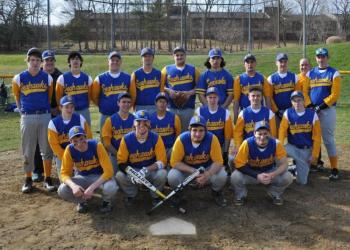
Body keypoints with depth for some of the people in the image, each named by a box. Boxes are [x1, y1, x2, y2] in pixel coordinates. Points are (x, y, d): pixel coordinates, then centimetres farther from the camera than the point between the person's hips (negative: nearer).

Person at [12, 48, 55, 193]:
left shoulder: (47, 78, 3)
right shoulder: (19, 78, 1)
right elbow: (17, 99, 14)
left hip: (45, 116, 1)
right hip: (27, 117, 0)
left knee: (47, 149, 3)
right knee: (28, 151, 5)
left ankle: (47, 179, 13)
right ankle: (28, 180, 17)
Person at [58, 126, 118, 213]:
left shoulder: (97, 146, -26)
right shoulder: (69, 150, -18)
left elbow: (108, 171, -27)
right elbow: (65, 173, -14)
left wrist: (92, 187, -35)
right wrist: (73, 185, -36)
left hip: (100, 176, -2)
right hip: (82, 178, 3)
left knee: (110, 187, -36)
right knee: (62, 191, -24)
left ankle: (106, 201, 3)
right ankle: (83, 200, 8)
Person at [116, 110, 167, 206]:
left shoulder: (155, 138, -13)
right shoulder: (127, 139, -12)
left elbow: (162, 161, -16)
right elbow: (121, 162, -10)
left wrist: (146, 170, -32)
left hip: (151, 170, -1)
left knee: (162, 174, -32)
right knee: (119, 176, -28)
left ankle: (155, 196, 2)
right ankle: (131, 195, 6)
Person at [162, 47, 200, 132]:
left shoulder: (193, 70, 9)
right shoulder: (167, 69, 10)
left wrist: (190, 93, -11)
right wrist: (168, 91, -11)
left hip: (188, 107, 0)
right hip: (171, 107, 0)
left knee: (186, 130, 6)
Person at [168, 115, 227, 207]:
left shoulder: (212, 138, -23)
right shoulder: (182, 139, -24)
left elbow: (218, 161, -20)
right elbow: (174, 162, -19)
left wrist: (207, 175, -38)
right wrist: (194, 171, -29)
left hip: (207, 168, 0)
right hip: (187, 170, 0)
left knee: (222, 176, -28)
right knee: (172, 177, -29)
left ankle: (216, 193, 9)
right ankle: (178, 194, 8)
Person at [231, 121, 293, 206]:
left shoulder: (276, 143, -22)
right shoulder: (247, 143, -26)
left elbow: (284, 164, -16)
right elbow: (239, 165, -21)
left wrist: (272, 175, -35)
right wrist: (257, 176, -30)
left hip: (270, 172, 2)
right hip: (252, 173, -2)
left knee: (288, 178, -24)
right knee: (235, 177, -30)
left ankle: (275, 194, 11)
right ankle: (241, 195, 7)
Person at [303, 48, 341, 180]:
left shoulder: (334, 73, -1)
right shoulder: (310, 73, 10)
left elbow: (335, 94, -8)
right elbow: (305, 91, 5)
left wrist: (321, 106, -14)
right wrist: (310, 106, -8)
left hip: (327, 110, -4)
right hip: (311, 110, 4)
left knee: (328, 139, -4)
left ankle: (334, 169, 2)